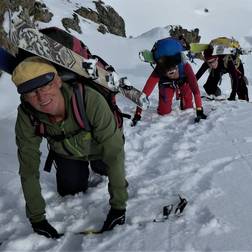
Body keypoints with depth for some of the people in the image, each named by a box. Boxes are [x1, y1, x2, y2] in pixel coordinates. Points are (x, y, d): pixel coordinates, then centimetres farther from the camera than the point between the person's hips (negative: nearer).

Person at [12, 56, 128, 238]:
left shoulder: (90, 100, -45)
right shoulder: (27, 116, -34)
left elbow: (113, 154, -39)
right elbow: (28, 168, -25)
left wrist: (118, 205, -37)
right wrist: (37, 218, -24)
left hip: (98, 147, -2)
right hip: (67, 154, 2)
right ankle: (82, 171, 31)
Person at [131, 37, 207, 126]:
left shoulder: (185, 67, -43)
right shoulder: (158, 71, -41)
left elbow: (195, 89, -43)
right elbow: (145, 92, -41)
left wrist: (199, 110, -49)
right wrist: (138, 114, -45)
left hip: (183, 83, 0)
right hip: (166, 86, 0)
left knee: (188, 108, -8)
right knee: (164, 112, -5)